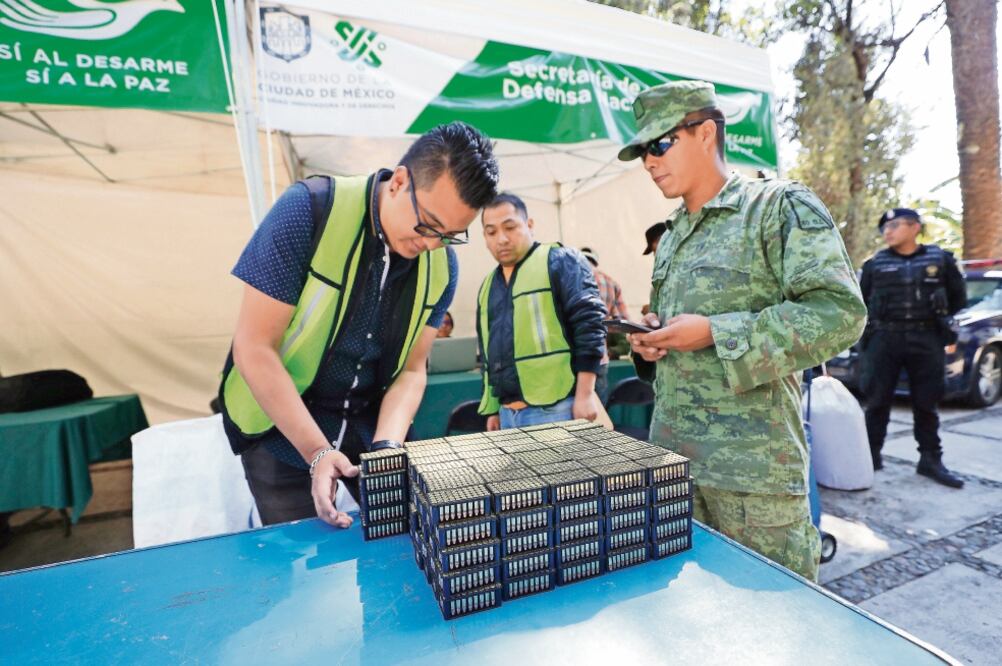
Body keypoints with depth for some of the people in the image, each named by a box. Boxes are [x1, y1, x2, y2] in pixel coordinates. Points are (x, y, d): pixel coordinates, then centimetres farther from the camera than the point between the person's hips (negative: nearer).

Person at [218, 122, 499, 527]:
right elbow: (254, 348, -20)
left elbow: (411, 370, -3)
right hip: (279, 423, -3)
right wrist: (317, 452, -24)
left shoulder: (442, 265, -9)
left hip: (369, 422, 4)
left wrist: (387, 447, -20)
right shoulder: (309, 210, -21)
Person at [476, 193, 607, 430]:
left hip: (556, 408, -6)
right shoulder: (488, 285, 17)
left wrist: (585, 394, -15)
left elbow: (589, 323, -11)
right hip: (508, 413, 7)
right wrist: (493, 410, 19)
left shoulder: (559, 261, -4)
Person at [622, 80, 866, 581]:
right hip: (671, 453, 7)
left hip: (752, 463, -6)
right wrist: (649, 340, 2)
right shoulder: (672, 237, 16)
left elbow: (840, 312, -16)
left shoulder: (780, 206, -6)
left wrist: (716, 334, -20)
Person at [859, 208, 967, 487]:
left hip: (927, 341, 1)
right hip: (883, 340, 0)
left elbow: (958, 298, 15)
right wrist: (876, 323, 7)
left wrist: (937, 319, 13)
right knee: (877, 401, 2)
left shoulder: (940, 259, 6)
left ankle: (931, 460, 19)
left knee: (926, 404, 8)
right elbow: (861, 301, 13)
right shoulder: (874, 264, 5)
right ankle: (872, 454, 11)